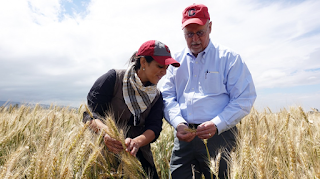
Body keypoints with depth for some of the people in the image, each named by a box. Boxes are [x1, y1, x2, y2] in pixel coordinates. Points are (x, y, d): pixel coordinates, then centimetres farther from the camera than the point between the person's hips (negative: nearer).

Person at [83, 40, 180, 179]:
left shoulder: (156, 97, 4)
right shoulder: (114, 79, -11)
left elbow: (154, 128, -7)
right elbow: (89, 113, -14)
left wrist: (137, 141, -28)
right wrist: (105, 130, -35)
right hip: (104, 152, -3)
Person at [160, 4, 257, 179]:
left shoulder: (229, 58, 0)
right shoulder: (176, 61, 9)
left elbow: (244, 99, -5)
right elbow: (167, 96, 5)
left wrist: (216, 125, -18)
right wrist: (178, 123, -12)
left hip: (219, 136, -2)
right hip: (184, 136, 3)